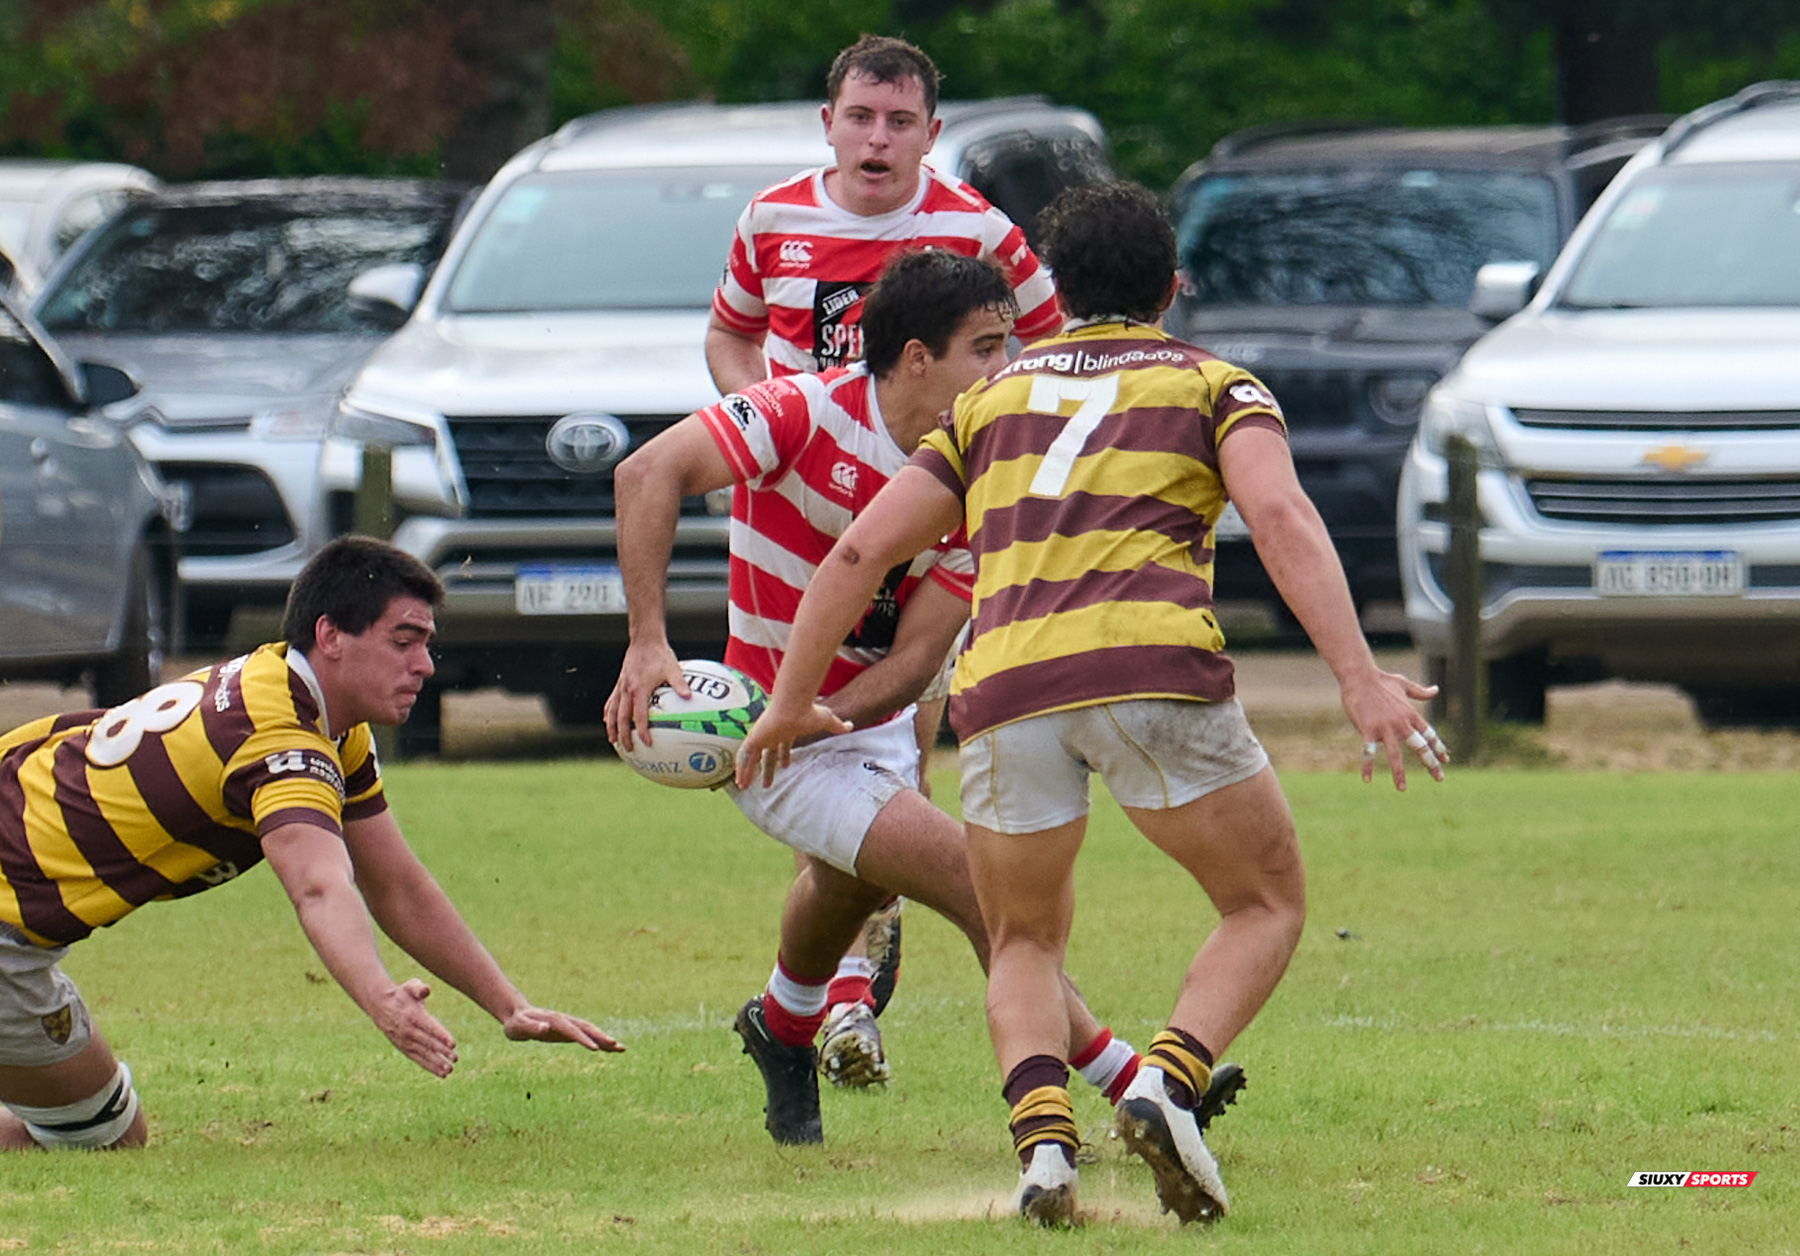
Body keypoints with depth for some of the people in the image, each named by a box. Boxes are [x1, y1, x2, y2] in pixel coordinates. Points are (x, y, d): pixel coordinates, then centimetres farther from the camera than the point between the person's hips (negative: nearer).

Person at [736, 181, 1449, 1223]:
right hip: (1155, 665, -3)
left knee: (1026, 943, 22)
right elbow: (1281, 517, -2)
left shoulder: (994, 397, 27)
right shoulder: (1213, 384, 18)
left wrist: (793, 703, 31)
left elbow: (861, 551, 22)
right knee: (1269, 906, 16)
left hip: (1004, 685, 3)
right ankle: (1169, 1081, -11)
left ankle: (1042, 1136, -7)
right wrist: (1361, 679, -9)